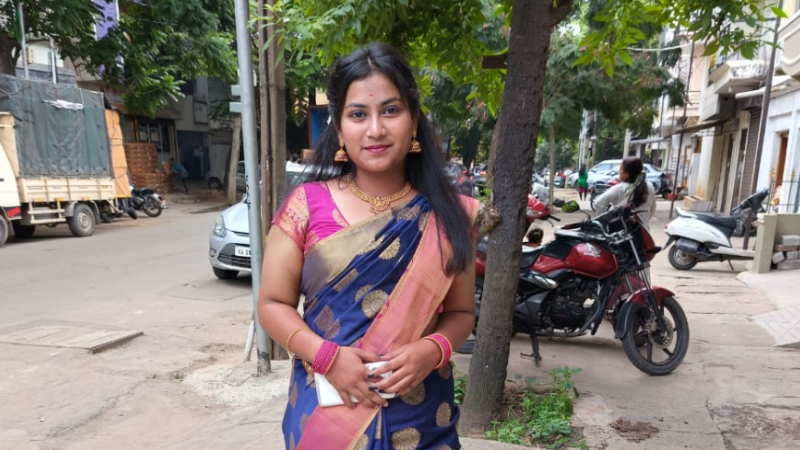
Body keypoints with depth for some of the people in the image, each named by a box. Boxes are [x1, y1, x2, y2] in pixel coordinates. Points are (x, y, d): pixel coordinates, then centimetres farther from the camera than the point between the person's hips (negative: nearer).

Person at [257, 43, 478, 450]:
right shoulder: (307, 205, -8)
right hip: (325, 406, 0)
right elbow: (273, 303, -3)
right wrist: (326, 355, -17)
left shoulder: (447, 216, -5)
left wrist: (432, 350, -17)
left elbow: (461, 312, 2)